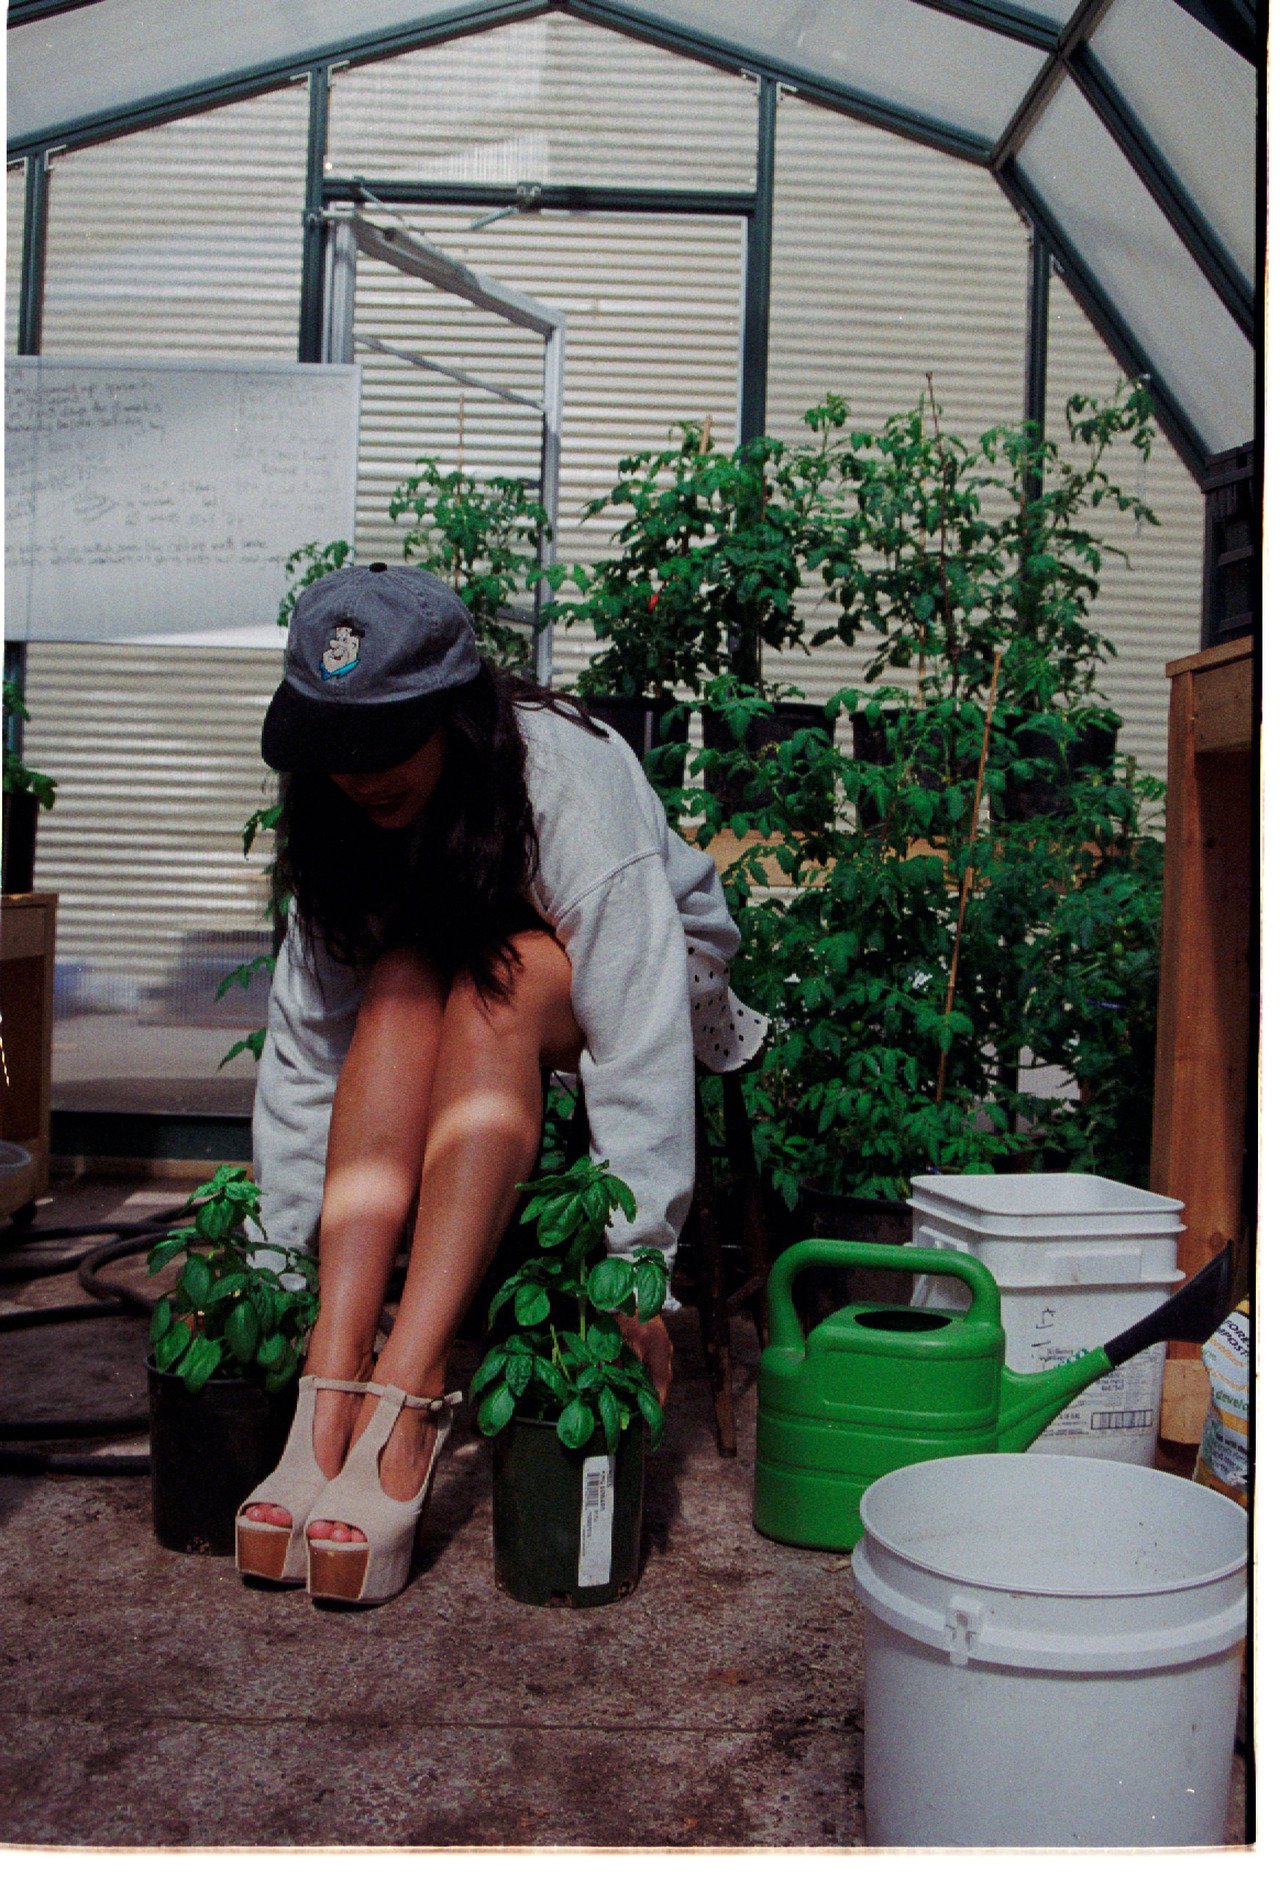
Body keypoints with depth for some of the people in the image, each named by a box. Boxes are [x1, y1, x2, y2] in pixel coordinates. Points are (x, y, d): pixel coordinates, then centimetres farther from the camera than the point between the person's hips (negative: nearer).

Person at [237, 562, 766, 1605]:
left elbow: (639, 1031, -37)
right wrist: (279, 1253, -17)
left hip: (660, 972, -4)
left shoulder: (569, 773, -32)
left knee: (492, 988, -36)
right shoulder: (340, 811, -15)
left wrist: (636, 1264, -40)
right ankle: (330, 1387, -37)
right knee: (399, 982, -30)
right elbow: (305, 1036, -16)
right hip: (468, 1021, 5)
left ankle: (404, 1402, -42)